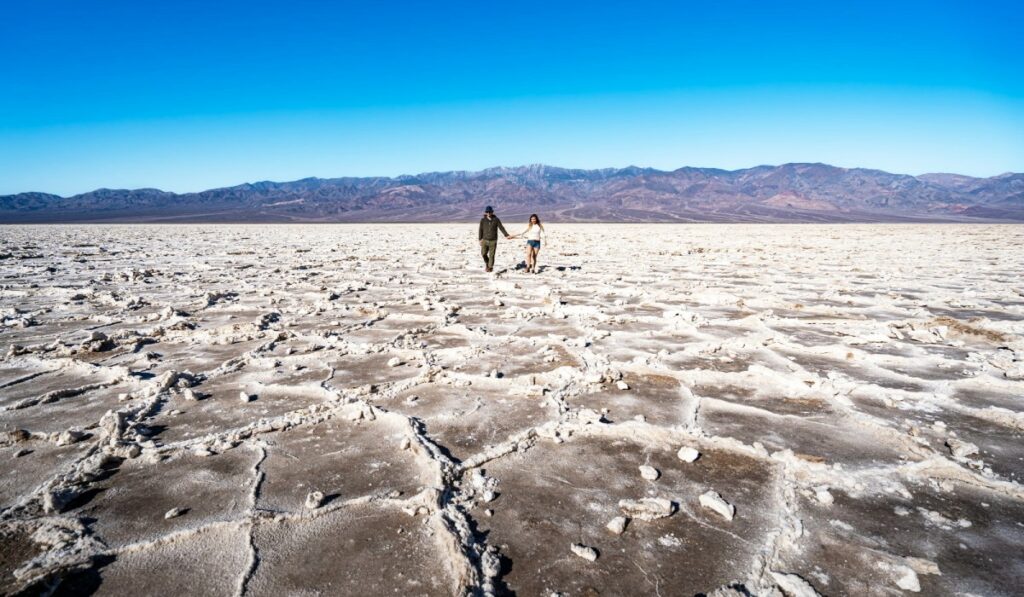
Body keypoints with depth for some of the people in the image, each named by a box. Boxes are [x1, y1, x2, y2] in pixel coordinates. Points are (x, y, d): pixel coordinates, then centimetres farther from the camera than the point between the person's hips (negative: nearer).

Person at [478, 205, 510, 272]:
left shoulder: (496, 220, 0)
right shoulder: (483, 220, 3)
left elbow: (501, 228, -2)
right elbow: (480, 230, 6)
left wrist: (506, 235, -13)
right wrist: (480, 239, 2)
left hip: (493, 241, -1)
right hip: (485, 240, 1)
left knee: (491, 255, -2)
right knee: (483, 253, -8)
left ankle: (490, 267, 11)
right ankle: (487, 262, 21)